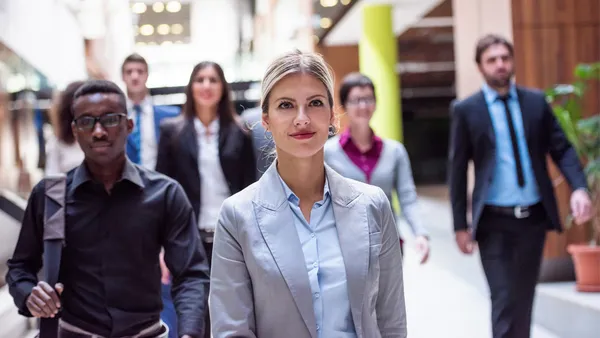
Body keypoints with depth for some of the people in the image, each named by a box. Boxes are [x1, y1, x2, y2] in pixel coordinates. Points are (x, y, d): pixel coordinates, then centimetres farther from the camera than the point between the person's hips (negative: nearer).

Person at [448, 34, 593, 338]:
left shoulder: (537, 102, 5)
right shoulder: (466, 110, -2)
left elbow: (562, 149, 3)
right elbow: (457, 170, -1)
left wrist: (579, 188, -16)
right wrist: (461, 225, -3)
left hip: (534, 217, 3)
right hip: (494, 221, -3)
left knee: (524, 298, 14)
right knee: (505, 301, -7)